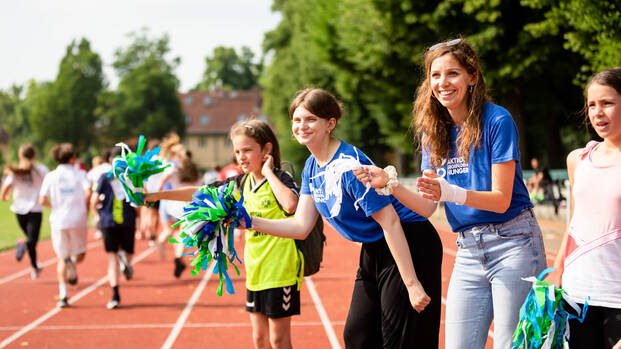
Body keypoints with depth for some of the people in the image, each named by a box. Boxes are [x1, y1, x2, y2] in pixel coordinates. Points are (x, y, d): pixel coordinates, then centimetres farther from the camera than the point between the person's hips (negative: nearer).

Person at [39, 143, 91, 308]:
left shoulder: (50, 176, 4)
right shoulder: (79, 174, 1)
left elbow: (42, 200, -4)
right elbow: (88, 193, -14)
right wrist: (86, 209, 2)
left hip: (58, 220, 1)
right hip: (78, 220, -1)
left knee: (62, 259, 12)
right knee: (80, 253, 16)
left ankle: (63, 295, -1)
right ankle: (72, 261, -22)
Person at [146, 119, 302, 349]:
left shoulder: (281, 179, -13)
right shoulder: (241, 183, 6)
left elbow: (291, 204, -36)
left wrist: (268, 172, -25)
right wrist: (159, 195, 8)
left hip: (281, 270, -7)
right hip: (255, 271, 7)